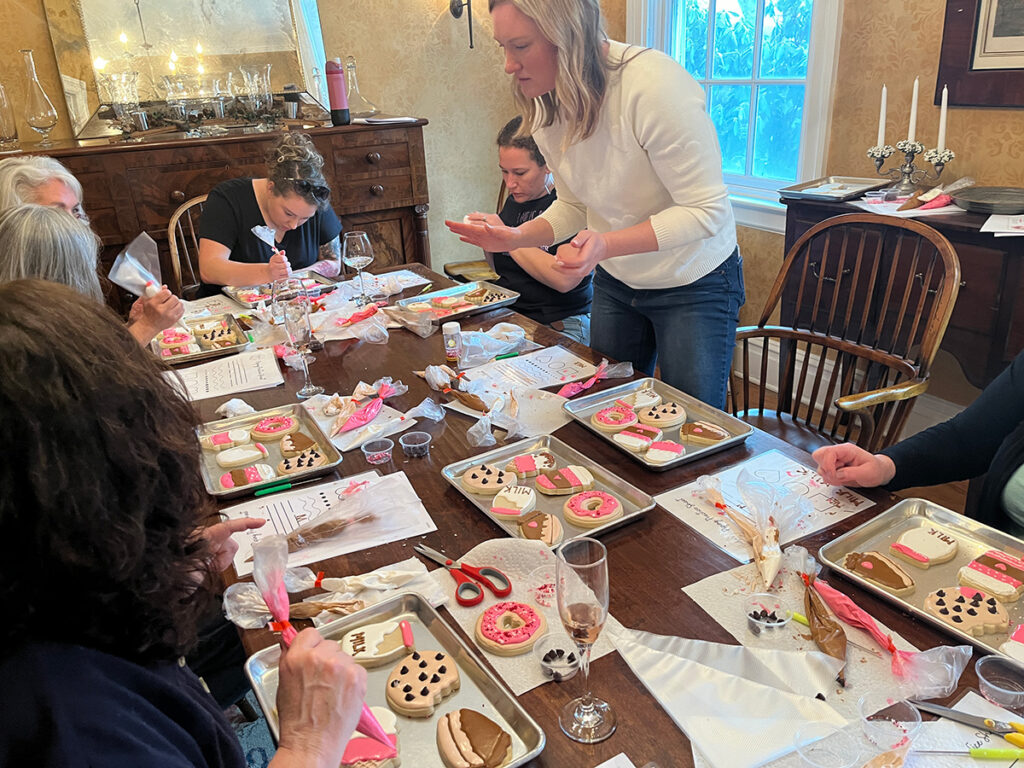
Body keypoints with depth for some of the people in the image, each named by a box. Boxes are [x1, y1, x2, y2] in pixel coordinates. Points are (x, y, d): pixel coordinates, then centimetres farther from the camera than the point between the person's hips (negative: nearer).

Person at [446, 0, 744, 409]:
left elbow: (706, 210, -26)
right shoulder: (545, 106, -7)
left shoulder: (652, 82, -29)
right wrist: (517, 236, -13)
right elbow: (574, 204, 5)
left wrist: (606, 245, -38)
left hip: (693, 283, -6)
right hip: (615, 282, 6)